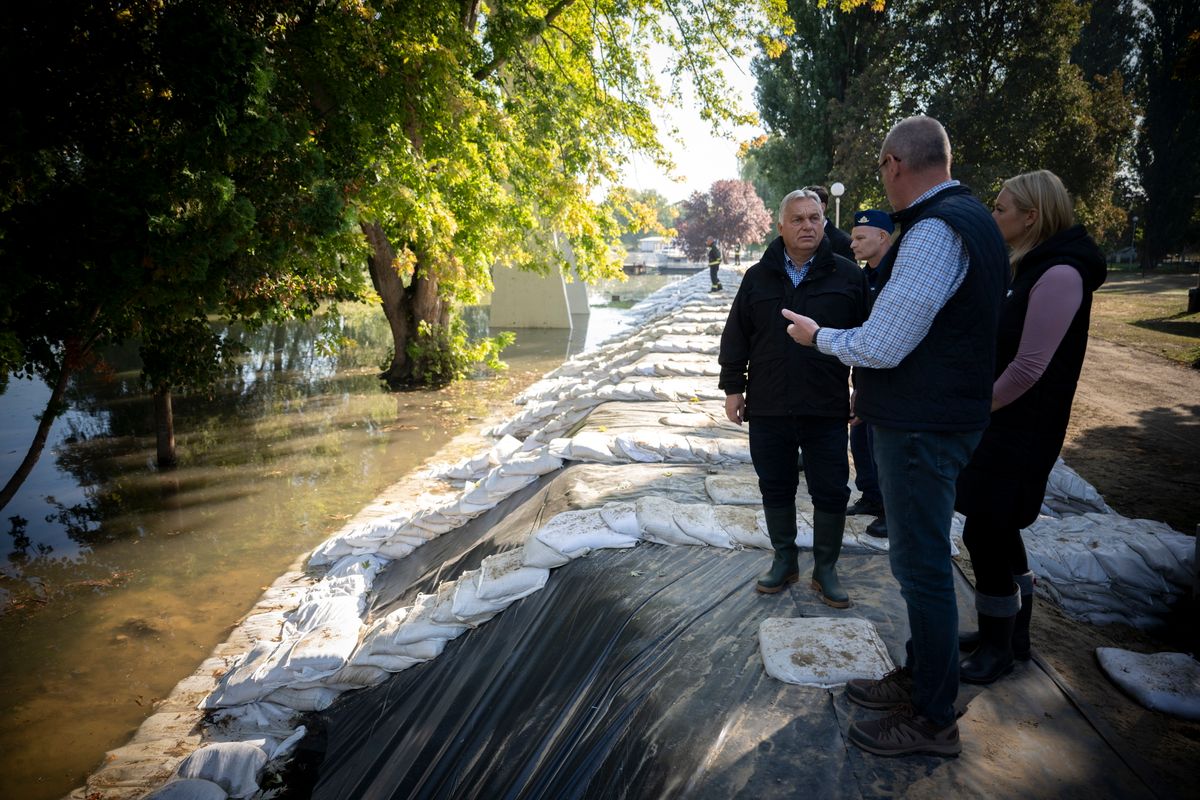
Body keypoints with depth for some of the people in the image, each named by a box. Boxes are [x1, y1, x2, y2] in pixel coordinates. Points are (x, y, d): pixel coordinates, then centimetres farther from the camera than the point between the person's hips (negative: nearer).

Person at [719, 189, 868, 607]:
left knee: (831, 492, 6)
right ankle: (785, 560, 31)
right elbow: (736, 336, 9)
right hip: (768, 409, 2)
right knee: (775, 489, 12)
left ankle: (825, 569, 24)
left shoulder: (847, 275, 0)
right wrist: (733, 387, 5)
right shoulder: (758, 277, 5)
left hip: (827, 411, -1)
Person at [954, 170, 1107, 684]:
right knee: (998, 529, 16)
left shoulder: (1059, 274, -19)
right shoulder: (1028, 266, 13)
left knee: (984, 531, -2)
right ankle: (1011, 633, 31)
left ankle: (998, 647, 15)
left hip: (1021, 429, -9)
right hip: (999, 421, 9)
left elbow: (1028, 366, -23)